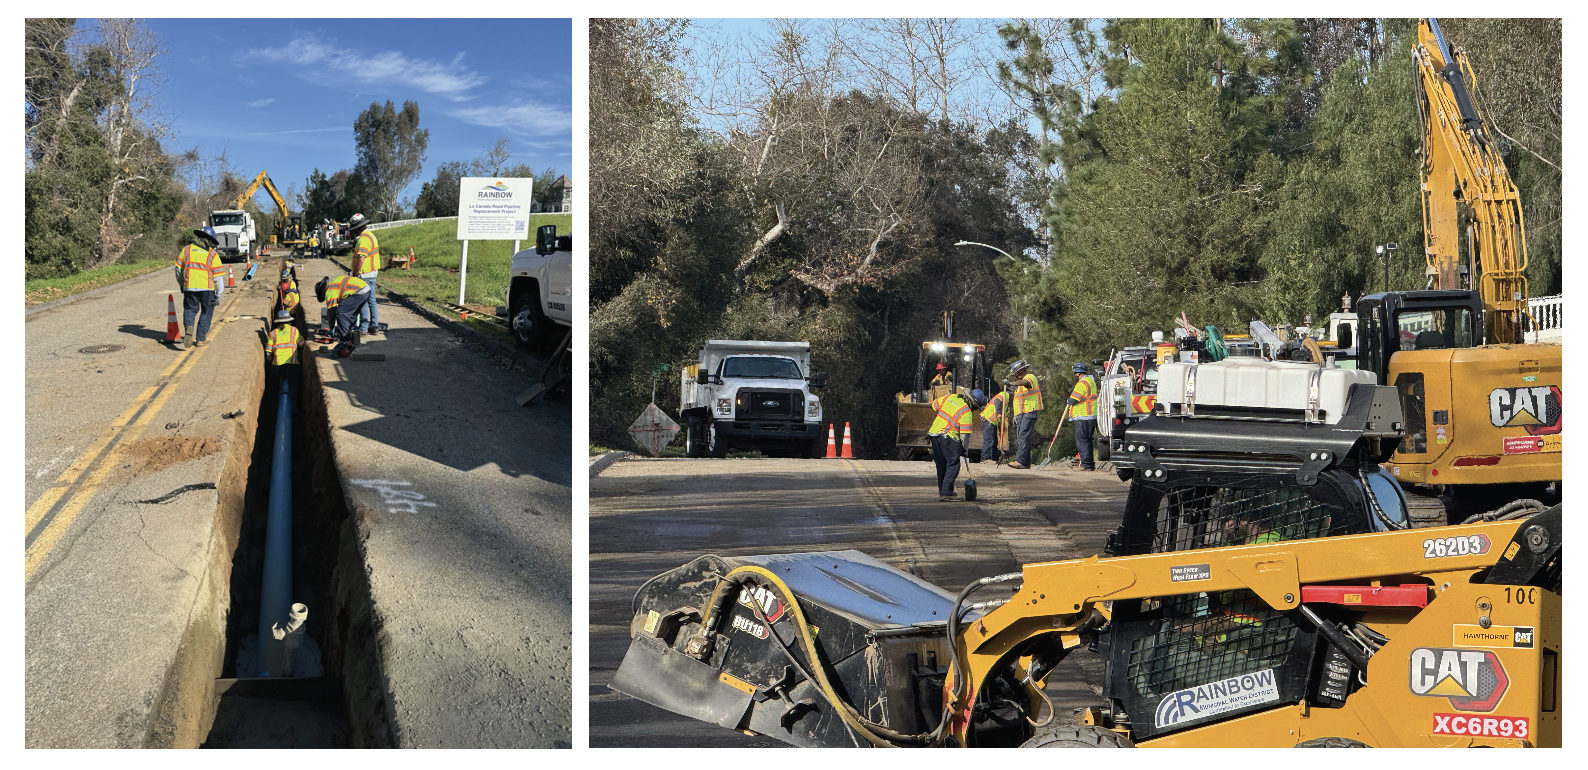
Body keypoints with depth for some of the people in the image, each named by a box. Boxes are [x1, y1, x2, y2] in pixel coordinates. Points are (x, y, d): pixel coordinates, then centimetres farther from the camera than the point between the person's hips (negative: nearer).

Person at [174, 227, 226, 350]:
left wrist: (181, 284, 26)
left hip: (189, 287, 2)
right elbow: (218, 276, -3)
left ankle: (188, 327, -15)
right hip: (207, 288, -2)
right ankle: (200, 339, 11)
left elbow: (178, 268, 12)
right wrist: (219, 294, 2)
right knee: (206, 312, 12)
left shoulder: (187, 249, 6)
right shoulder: (213, 255, -1)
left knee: (190, 309, 15)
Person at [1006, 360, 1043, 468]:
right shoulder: (1020, 384, 28)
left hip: (1029, 413, -10)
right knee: (1020, 439, 7)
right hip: (1021, 415, 10)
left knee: (1023, 437, -18)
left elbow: (1025, 382, -29)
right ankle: (1026, 463, 9)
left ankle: (1020, 461, -25)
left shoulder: (1030, 377, -4)